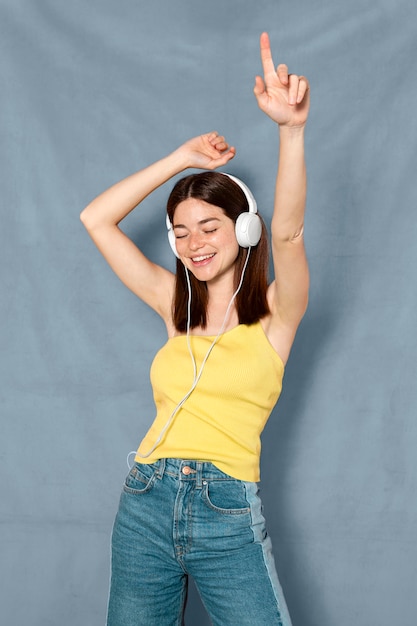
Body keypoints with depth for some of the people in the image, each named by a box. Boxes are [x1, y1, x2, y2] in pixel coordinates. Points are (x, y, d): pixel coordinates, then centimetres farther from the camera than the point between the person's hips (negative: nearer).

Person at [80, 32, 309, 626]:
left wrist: (291, 129, -35)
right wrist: (181, 159, 6)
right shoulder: (177, 306, 10)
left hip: (228, 515, -4)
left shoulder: (275, 311, -1)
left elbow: (288, 234, -21)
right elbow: (95, 219, 9)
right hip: (145, 505, 4)